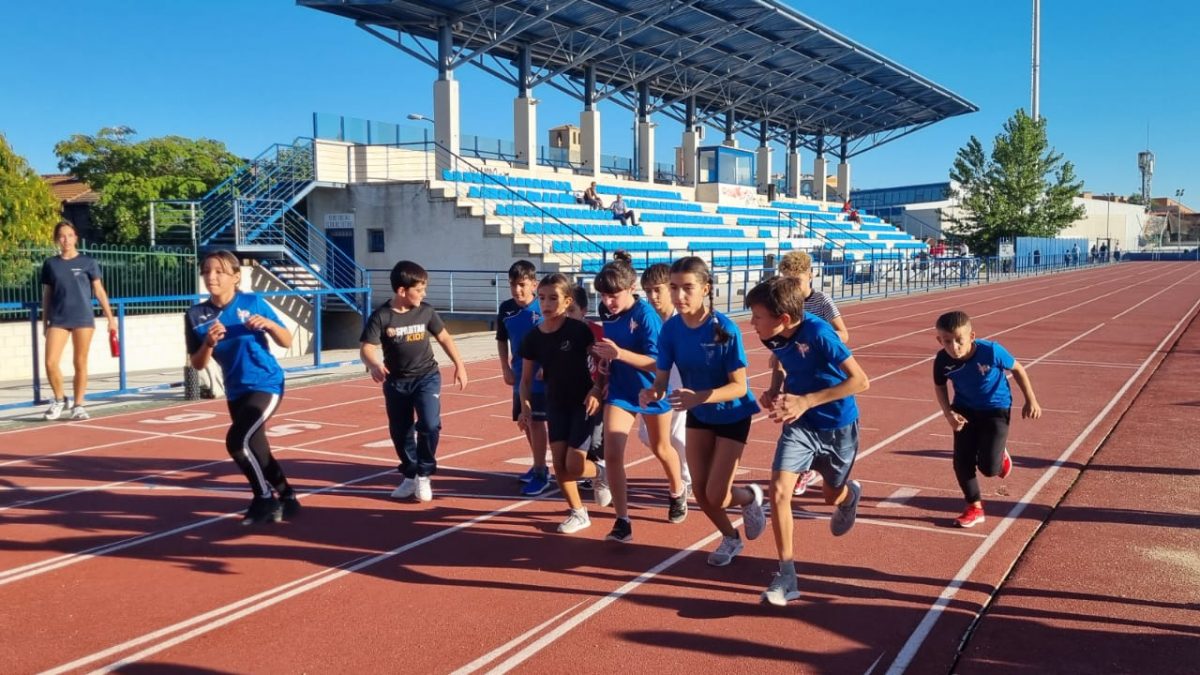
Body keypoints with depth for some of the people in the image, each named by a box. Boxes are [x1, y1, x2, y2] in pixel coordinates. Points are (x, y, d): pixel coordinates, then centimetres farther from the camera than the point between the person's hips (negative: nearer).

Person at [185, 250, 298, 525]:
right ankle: (286, 497, 34)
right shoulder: (196, 314, -3)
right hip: (235, 391, 5)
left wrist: (268, 324, -24)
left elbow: (287, 342, -5)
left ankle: (266, 497, 1)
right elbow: (197, 364, -1)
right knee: (253, 448, 14)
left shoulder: (253, 302, -10)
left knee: (237, 441, -20)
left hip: (266, 384, -5)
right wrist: (209, 343, -21)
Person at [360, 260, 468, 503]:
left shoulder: (426, 311, -5)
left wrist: (459, 365, 9)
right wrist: (374, 364, -42)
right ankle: (410, 476, 30)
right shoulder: (381, 317, -13)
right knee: (400, 432, 10)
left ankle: (424, 475, 4)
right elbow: (366, 348, -20)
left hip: (427, 376, 0)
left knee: (430, 425, -17)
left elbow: (444, 337, 8)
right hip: (396, 381, 0)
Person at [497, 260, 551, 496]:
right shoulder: (506, 309, 1)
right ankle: (539, 466, 31)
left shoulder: (543, 309, -14)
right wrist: (506, 368, 6)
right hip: (519, 375, 6)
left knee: (536, 422, -6)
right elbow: (502, 340, 12)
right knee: (526, 422, 14)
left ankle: (540, 473, 4)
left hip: (540, 376, -6)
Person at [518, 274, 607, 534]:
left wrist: (596, 391, -19)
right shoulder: (533, 337, -6)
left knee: (573, 466, -9)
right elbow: (526, 378, 3)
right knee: (559, 464, 2)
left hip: (583, 403, -4)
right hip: (556, 405, 4)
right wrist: (526, 406, -10)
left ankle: (599, 474, 26)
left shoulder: (579, 330, -16)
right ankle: (578, 513, 21)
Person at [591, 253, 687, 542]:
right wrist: (603, 357, -5)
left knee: (661, 449, 19)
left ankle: (677, 493, 49)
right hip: (620, 390, 4)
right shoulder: (607, 312, -7)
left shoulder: (646, 315, -24)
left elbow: (657, 363, -27)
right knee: (612, 453, -11)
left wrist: (619, 353, -38)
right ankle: (622, 521, -2)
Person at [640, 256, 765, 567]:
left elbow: (739, 386, -28)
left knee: (716, 496, -6)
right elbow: (661, 379, -13)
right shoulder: (670, 329, -16)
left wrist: (699, 397, -43)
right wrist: (652, 393, -36)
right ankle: (731, 538, 37)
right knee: (701, 493, 7)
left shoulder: (724, 328, -28)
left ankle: (750, 497, 30)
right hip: (698, 415, 4)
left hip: (732, 416, -4)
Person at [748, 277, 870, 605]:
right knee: (779, 490, -17)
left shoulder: (817, 332, -30)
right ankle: (786, 575, -5)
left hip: (838, 426, -3)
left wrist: (806, 401, -34)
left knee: (833, 495, 19)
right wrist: (774, 391, -9)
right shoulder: (774, 337, -12)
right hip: (799, 424, 4)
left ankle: (851, 495, 59)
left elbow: (860, 380, -29)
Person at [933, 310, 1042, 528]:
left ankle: (1000, 456, 29)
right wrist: (949, 413, -14)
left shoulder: (991, 351, -29)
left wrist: (1031, 400, -4)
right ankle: (975, 508, 17)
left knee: (988, 467, -9)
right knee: (961, 461, -3)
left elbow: (1017, 369, -10)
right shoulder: (943, 360, -20)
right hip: (965, 410, 3)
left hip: (995, 408, -3)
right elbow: (939, 386, 0)